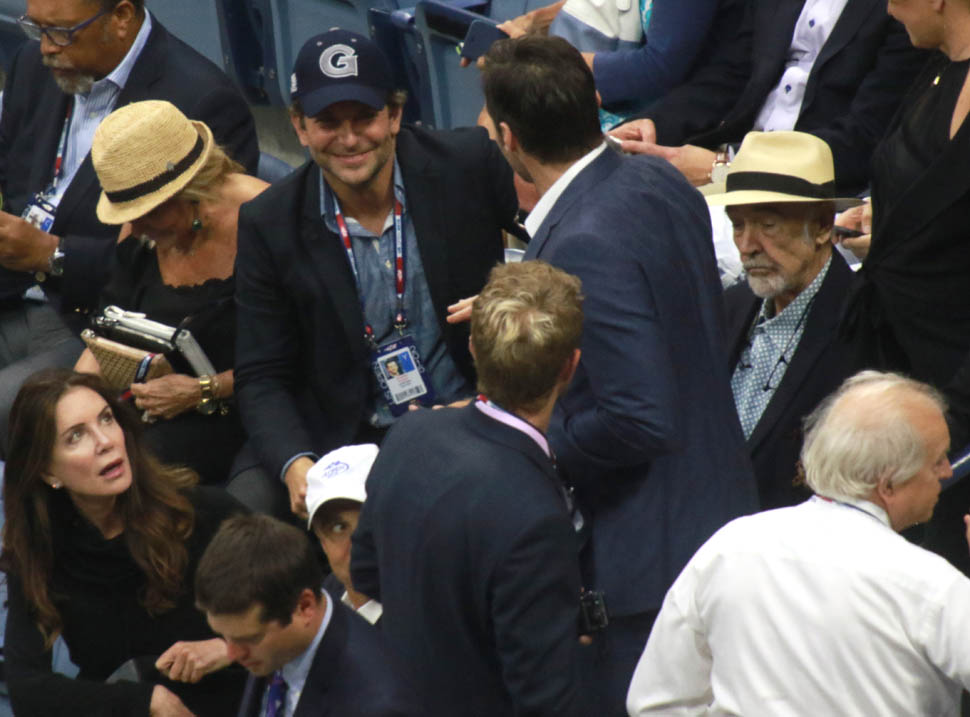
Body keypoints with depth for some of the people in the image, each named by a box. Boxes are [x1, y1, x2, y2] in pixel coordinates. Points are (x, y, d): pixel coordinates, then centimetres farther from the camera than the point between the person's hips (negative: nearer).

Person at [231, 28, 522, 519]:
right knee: (249, 500, -26)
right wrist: (295, 465, -21)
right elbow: (261, 378, -1)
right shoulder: (268, 226, -3)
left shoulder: (468, 165, -6)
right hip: (342, 438, 1)